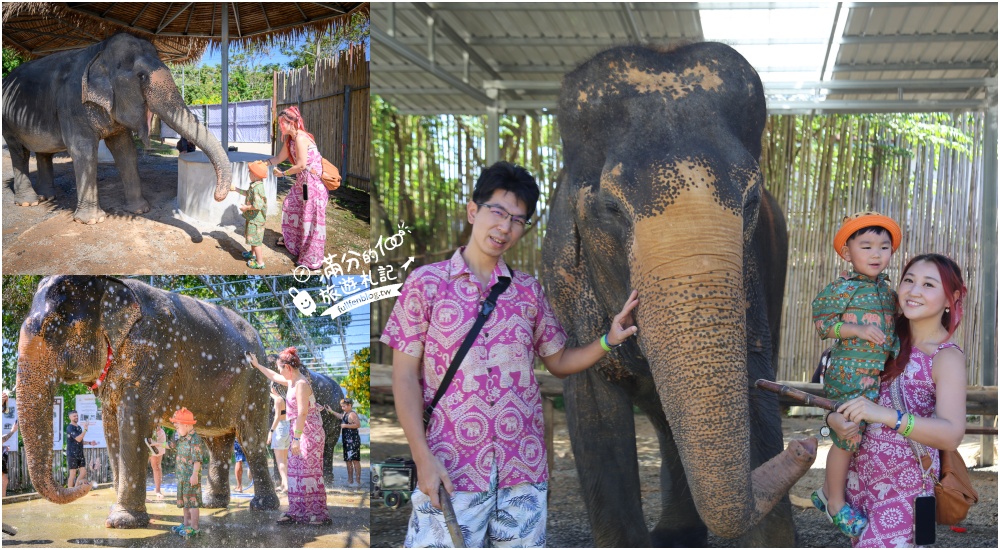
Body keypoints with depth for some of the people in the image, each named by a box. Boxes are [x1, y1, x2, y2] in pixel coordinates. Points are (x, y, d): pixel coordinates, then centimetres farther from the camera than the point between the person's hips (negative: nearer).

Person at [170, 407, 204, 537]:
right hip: (182, 477, 9)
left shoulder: (195, 440, -17)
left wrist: (195, 475, -22)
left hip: (191, 477, -9)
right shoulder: (182, 440, 11)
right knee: (184, 501, 17)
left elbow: (197, 459, -20)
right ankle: (186, 524, 27)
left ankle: (194, 528, 1)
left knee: (192, 502, -4)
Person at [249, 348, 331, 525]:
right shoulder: (292, 381, 11)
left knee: (309, 472, -8)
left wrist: (296, 439, -24)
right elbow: (274, 377, 33)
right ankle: (296, 512, 16)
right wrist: (257, 365, 39)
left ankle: (319, 514, -4)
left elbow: (302, 413, -23)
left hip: (309, 433, -10)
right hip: (299, 432, 10)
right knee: (295, 472, 11)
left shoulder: (301, 384, -18)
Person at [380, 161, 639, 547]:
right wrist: (423, 458, -11)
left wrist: (608, 341, 1)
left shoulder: (528, 291, 10)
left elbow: (558, 362, 19)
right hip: (450, 470, -3)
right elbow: (405, 376, -2)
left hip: (523, 469, 3)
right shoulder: (425, 283, 0)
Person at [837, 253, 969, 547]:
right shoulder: (893, 337, 4)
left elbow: (951, 434, -27)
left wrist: (886, 415, -39)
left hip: (904, 482, -6)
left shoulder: (948, 357, -13)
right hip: (861, 470, 6)